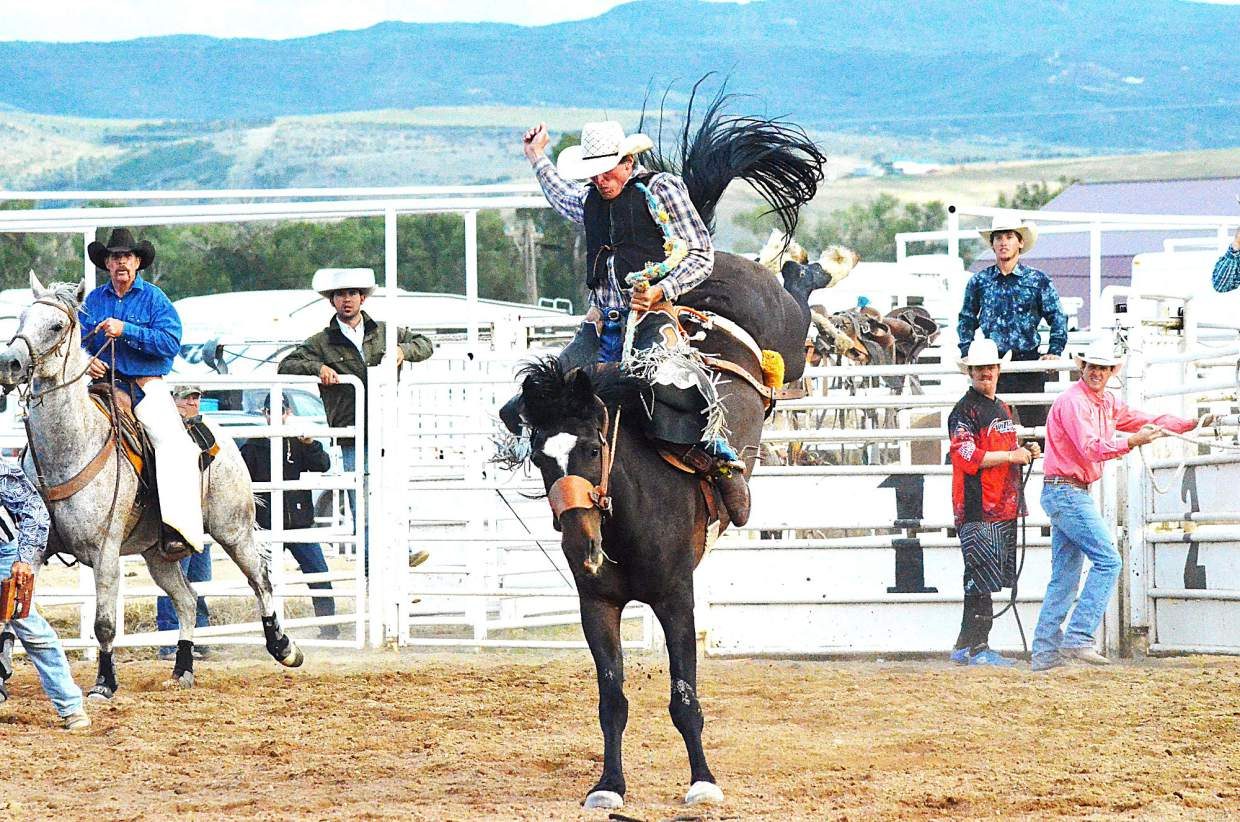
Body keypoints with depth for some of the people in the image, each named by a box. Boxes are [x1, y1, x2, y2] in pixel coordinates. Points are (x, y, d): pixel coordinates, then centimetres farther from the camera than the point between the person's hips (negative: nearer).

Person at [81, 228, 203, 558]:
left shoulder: (154, 298, 2)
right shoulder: (94, 300, 13)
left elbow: (170, 341, -10)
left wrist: (125, 331, -19)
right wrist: (87, 360, -10)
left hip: (147, 386, -4)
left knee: (173, 443, -26)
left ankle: (176, 530, -33)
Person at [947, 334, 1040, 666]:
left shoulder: (1003, 409, 21)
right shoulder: (965, 410, -7)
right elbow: (967, 457, -18)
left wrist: (1025, 452, 11)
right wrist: (1011, 455, -15)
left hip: (1005, 507, 9)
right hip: (977, 509, -9)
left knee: (991, 579, 10)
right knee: (982, 578, -11)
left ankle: (967, 648, 14)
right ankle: (975, 647, -9)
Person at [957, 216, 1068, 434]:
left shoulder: (1038, 280, 4)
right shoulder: (979, 281, 9)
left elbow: (1058, 318, 9)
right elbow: (966, 320, 18)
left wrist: (1054, 352, -2)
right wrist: (966, 353, 8)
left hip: (1029, 360, -1)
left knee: (1034, 424, -3)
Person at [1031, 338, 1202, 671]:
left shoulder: (1107, 402, 15)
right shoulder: (1073, 401, -13)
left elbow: (1144, 421, 22)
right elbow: (1091, 449, -23)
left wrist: (1192, 424, 15)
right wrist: (1132, 442, -34)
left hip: (1073, 494, 10)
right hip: (1066, 491, -10)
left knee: (1065, 575, 9)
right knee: (1107, 561, -14)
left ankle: (1045, 652, 9)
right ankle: (1077, 638, -19)